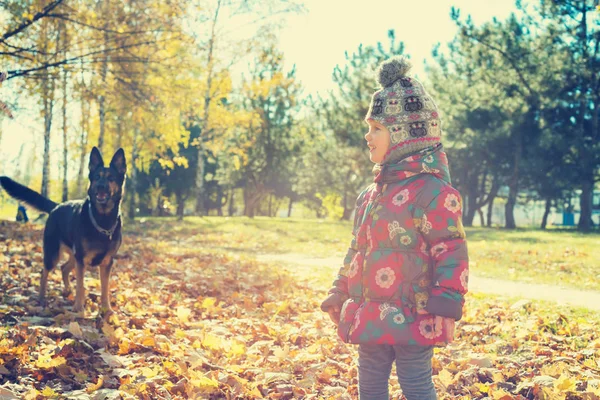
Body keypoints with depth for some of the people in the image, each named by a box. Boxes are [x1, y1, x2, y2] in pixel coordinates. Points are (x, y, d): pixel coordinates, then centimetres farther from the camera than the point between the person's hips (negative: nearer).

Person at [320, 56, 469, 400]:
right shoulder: (372, 194, 13)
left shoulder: (432, 191, -14)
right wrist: (340, 293, 21)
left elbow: (451, 252, -17)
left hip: (411, 319, -9)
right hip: (372, 318, 9)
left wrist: (446, 307, -21)